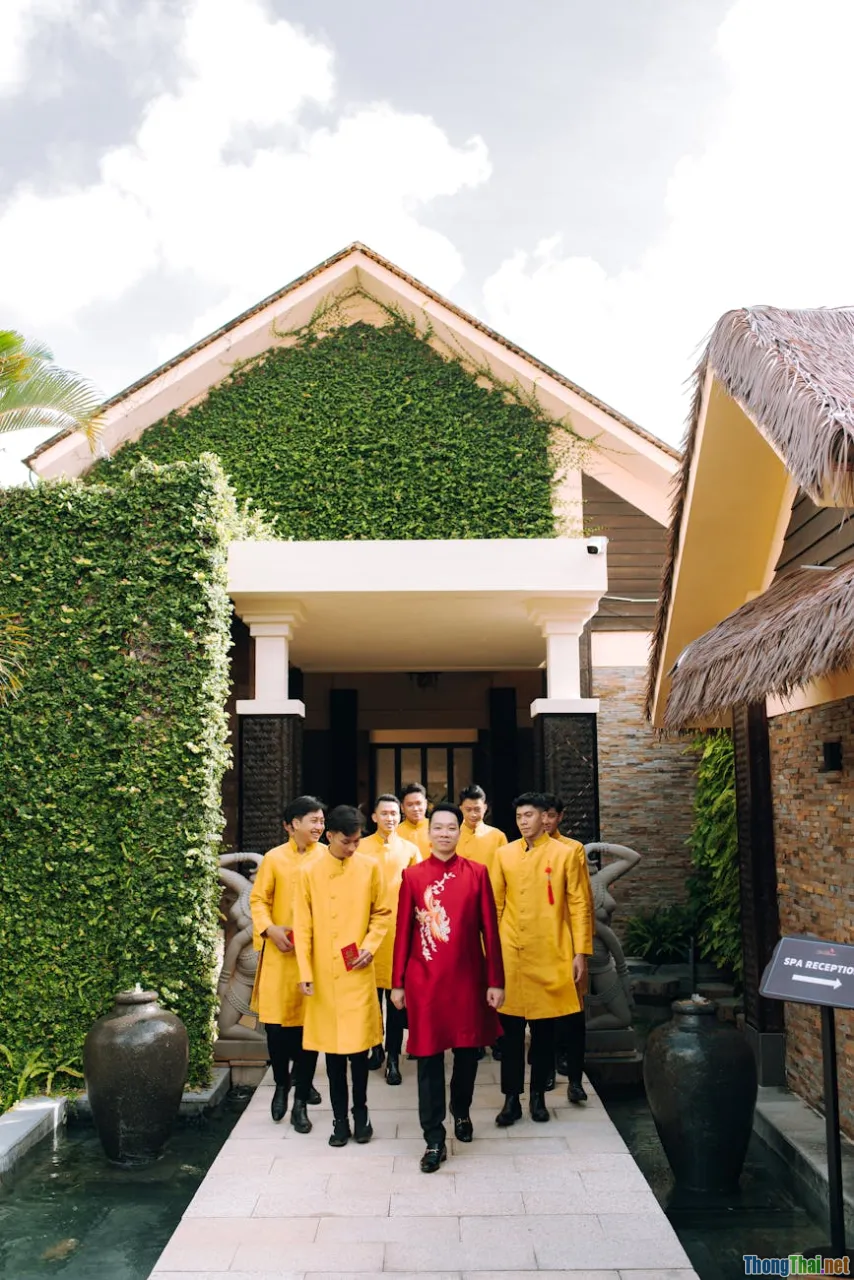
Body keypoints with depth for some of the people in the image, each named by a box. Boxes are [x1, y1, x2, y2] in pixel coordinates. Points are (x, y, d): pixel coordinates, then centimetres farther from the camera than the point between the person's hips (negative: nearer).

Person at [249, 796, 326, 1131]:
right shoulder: (274, 858, 2)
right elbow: (258, 900, 5)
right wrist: (269, 928, -11)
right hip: (281, 952, 0)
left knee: (310, 1024, 2)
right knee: (276, 1023, 2)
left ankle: (300, 1100, 17)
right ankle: (282, 1084, 29)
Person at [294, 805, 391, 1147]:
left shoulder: (370, 868, -1)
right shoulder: (310, 872, -3)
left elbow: (382, 912, 8)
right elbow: (302, 925, -2)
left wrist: (371, 945, -8)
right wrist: (305, 972, -6)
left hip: (358, 972, 0)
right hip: (323, 974, 0)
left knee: (359, 1046, 0)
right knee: (332, 1046, 8)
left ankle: (360, 1111, 21)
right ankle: (339, 1118, 21)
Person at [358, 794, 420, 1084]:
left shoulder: (410, 850, 7)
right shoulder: (360, 847, 5)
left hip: (399, 929, 0)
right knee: (371, 992, 8)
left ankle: (393, 1058, 7)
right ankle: (375, 1048, 25)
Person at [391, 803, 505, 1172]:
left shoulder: (477, 873, -1)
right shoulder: (413, 875, -1)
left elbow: (490, 930, 0)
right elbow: (403, 931, 2)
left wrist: (495, 981, -1)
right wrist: (397, 983, 2)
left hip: (468, 979, 1)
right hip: (425, 981, -1)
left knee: (468, 1051, 15)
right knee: (429, 1057, 2)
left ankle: (461, 1111, 42)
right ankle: (434, 1139, 12)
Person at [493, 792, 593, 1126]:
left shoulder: (565, 853, 0)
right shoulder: (504, 854, 6)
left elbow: (579, 905, 0)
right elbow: (494, 904, 7)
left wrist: (581, 953, -4)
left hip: (550, 956, -1)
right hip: (510, 957, 1)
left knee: (544, 1029, 9)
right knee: (511, 1029, 5)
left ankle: (538, 1096, 23)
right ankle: (511, 1099, 15)